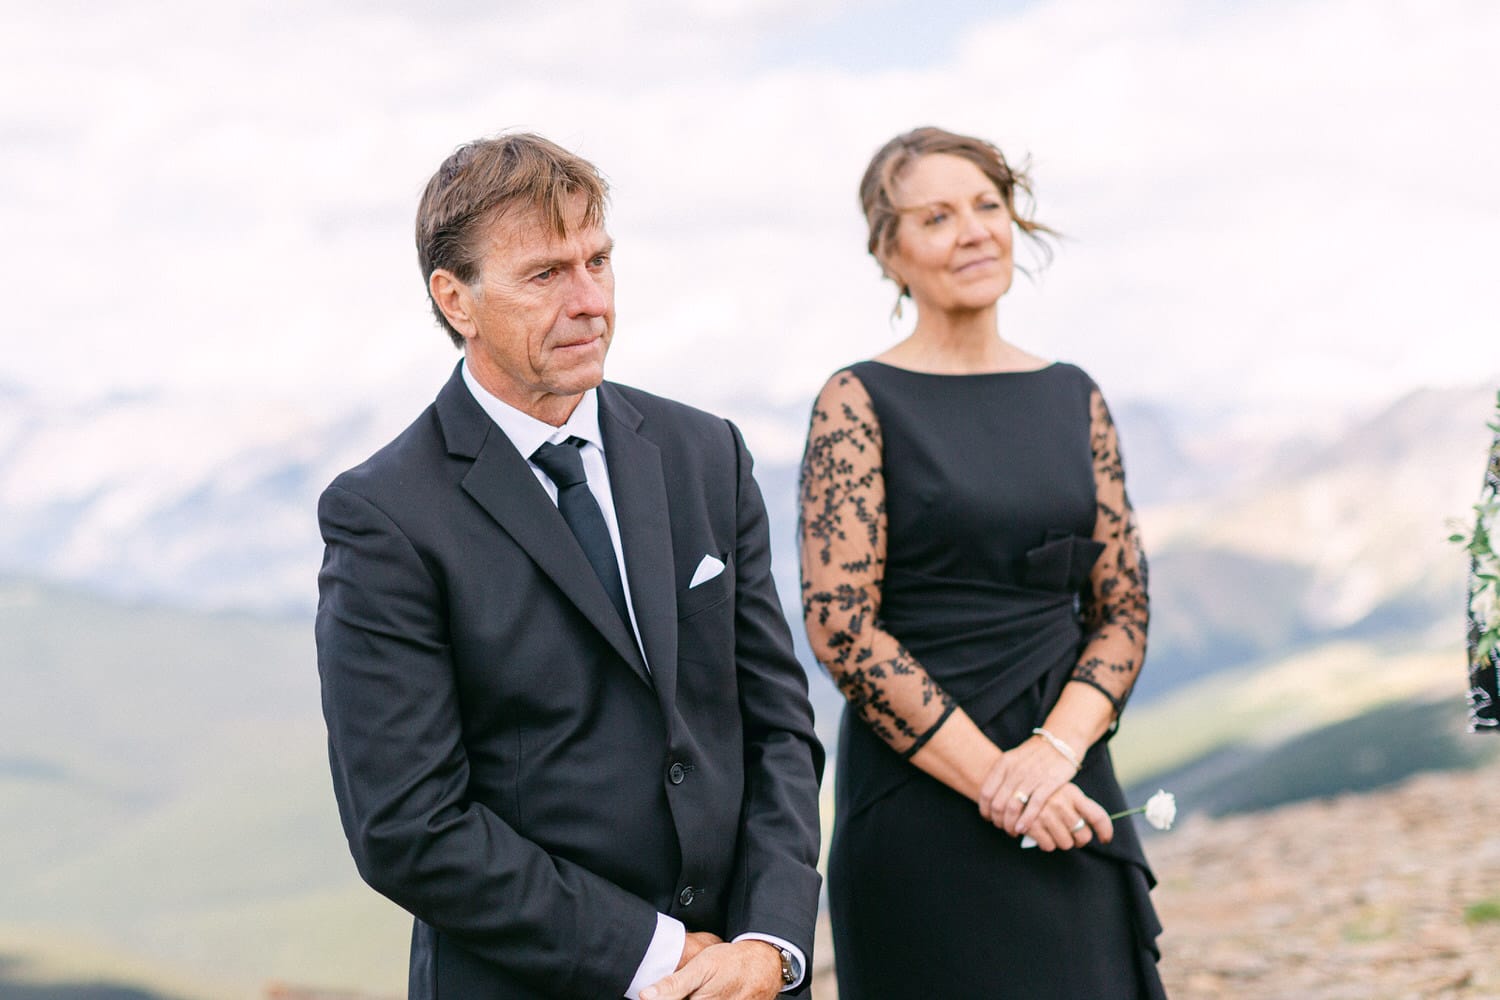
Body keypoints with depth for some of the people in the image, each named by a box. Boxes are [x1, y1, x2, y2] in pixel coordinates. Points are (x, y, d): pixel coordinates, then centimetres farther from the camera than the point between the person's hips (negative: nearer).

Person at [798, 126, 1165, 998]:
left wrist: (1056, 747, -10)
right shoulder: (860, 402, -4)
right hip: (921, 805, -4)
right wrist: (989, 775, -14)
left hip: (1071, 792, 4)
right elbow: (841, 626, -11)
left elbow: (1124, 611, 7)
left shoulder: (1074, 400, 10)